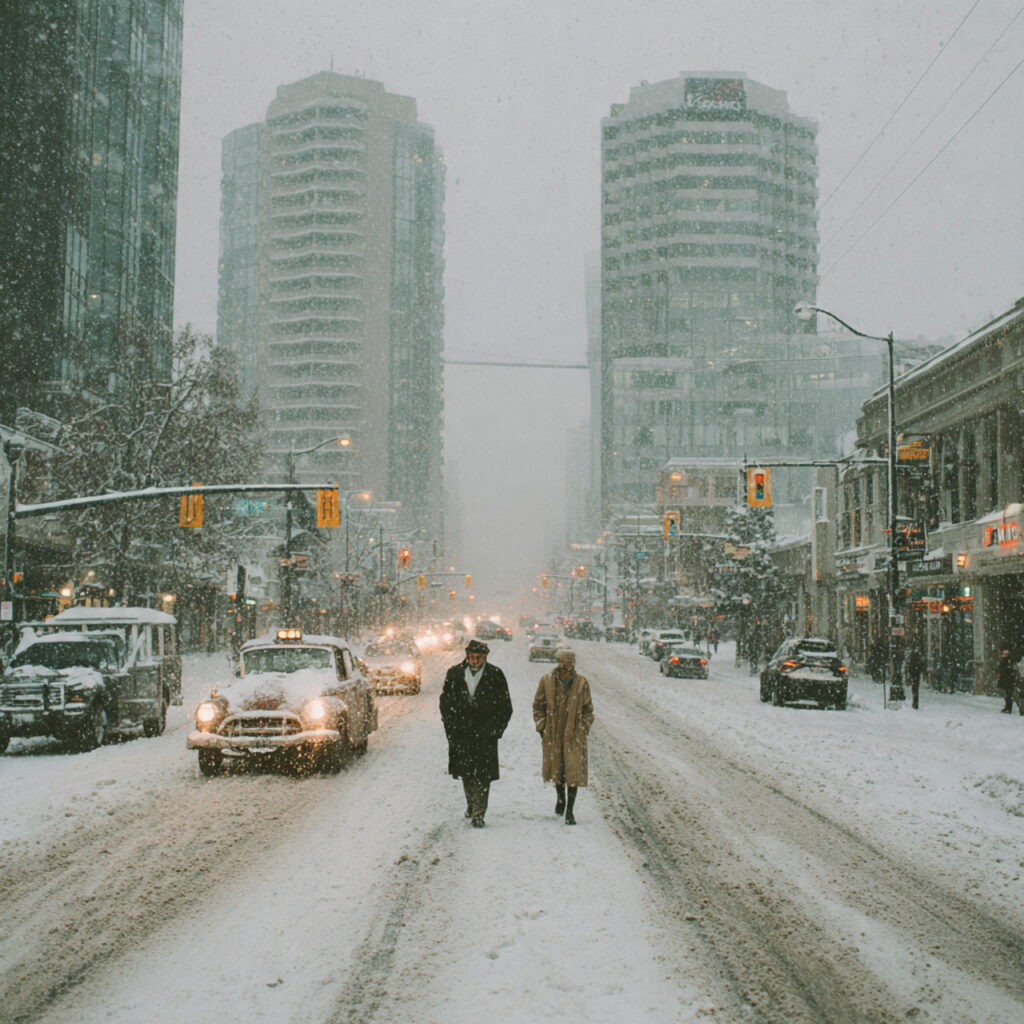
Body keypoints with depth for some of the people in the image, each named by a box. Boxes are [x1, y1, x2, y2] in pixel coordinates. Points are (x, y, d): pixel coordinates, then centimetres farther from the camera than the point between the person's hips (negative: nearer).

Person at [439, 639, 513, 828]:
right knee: (466, 772, 10)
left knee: (483, 775, -7)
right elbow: (445, 702, 11)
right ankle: (471, 803, 33)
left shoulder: (496, 676, -3)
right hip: (462, 733, 2)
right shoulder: (454, 674, 2)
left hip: (486, 734, -2)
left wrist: (494, 730, -3)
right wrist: (452, 728, 4)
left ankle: (478, 813, -3)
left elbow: (505, 707, 4)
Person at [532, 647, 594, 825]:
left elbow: (588, 709, 6)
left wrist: (583, 729, -1)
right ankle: (560, 796, 44)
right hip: (553, 734, 1)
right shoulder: (546, 681, -3)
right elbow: (538, 705, 6)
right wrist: (542, 727, 0)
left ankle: (570, 811, 1)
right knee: (555, 768, 15)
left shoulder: (582, 682, -4)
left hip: (574, 735, -1)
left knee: (574, 771, -6)